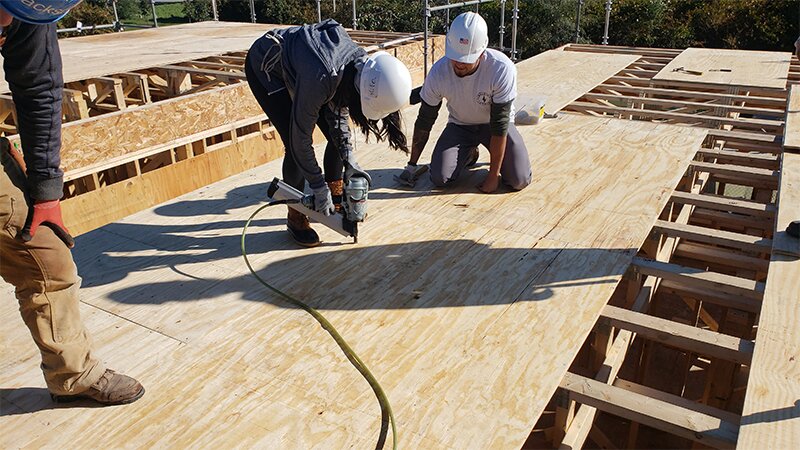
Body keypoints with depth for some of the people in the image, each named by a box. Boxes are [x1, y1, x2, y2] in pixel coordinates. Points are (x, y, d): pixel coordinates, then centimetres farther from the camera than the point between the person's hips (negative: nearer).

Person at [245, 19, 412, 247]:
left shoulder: (361, 64, -22)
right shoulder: (320, 77, -43)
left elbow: (337, 109, -6)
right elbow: (301, 137, -32)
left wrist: (348, 159, -13)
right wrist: (318, 187, -24)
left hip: (293, 64, 7)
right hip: (265, 68, -7)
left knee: (337, 138, 1)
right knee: (294, 147, -16)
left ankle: (336, 199, 21)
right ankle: (295, 217, 3)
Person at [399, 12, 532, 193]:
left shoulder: (502, 69, -32)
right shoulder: (439, 72, -25)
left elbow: (499, 126, -27)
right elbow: (424, 121, -12)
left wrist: (493, 175, -25)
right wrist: (411, 165, -7)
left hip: (493, 123, -1)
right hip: (459, 125, 2)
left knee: (519, 180, -19)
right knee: (439, 178, -19)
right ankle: (468, 154, 14)